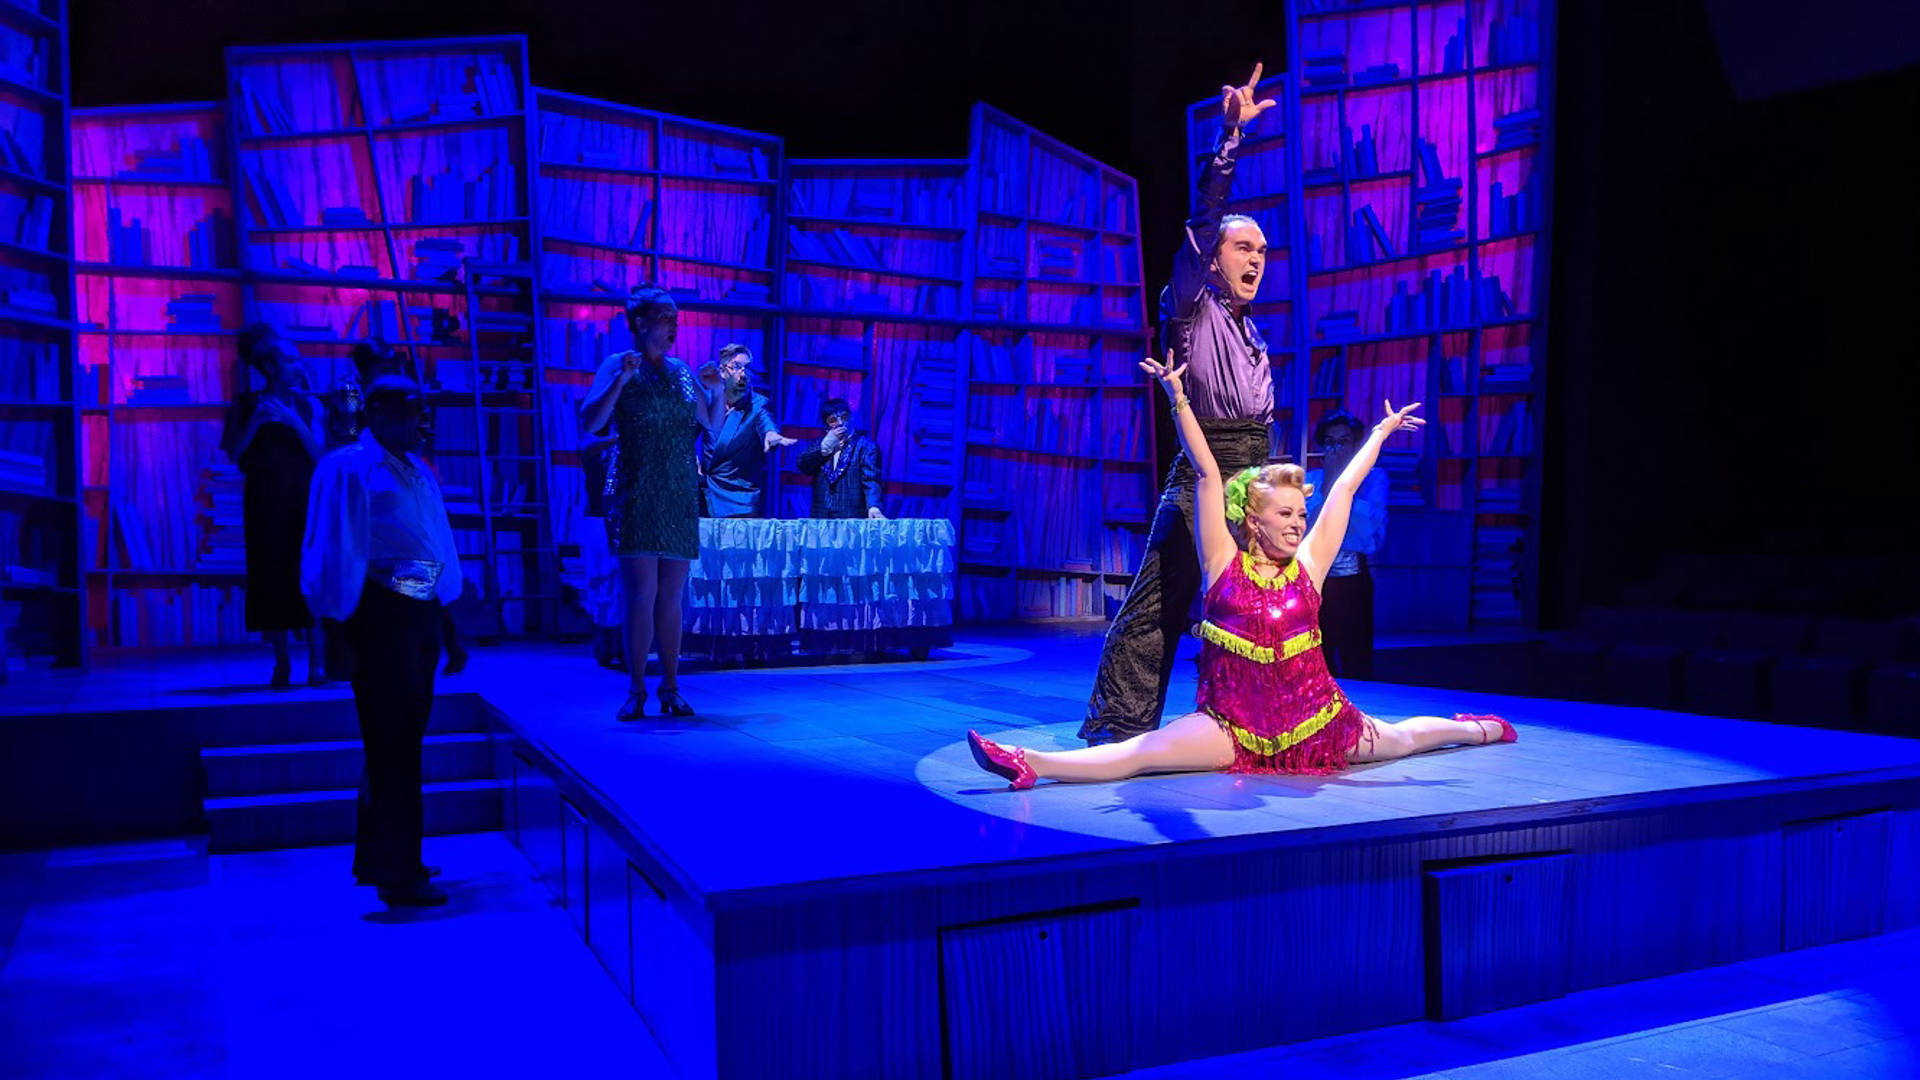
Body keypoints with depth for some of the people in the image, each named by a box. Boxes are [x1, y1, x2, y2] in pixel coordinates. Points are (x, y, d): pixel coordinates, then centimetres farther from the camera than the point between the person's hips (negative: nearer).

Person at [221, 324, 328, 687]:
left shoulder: (310, 405, 8)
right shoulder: (245, 405, 8)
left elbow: (319, 453, -2)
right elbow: (234, 453, -1)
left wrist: (294, 420, -13)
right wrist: (256, 420, -13)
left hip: (305, 501, 0)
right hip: (265, 503, 0)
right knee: (272, 578, -1)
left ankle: (317, 662, -1)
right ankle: (282, 662, 7)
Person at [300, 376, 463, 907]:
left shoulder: (420, 472, 16)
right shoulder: (348, 467, -8)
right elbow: (335, 551, -11)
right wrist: (339, 624, -13)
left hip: (422, 610, 8)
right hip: (381, 611, -8)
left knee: (402, 737, 16)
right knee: (393, 740, -5)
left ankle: (377, 858, 30)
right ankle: (397, 873, 3)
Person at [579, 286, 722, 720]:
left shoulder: (683, 372, 14)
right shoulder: (617, 366, 3)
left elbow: (711, 427, 16)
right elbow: (590, 423, -7)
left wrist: (716, 392, -1)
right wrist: (621, 380, -16)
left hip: (680, 497, 4)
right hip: (635, 495, -4)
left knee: (671, 595, 5)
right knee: (641, 593, -8)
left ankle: (670, 688, 11)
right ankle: (636, 691, -1)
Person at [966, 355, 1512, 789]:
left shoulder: (1308, 566, 2)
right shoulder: (1224, 564, -4)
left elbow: (1345, 486, 11)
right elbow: (1207, 474, -8)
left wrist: (1381, 431, 20)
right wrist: (1178, 398, -9)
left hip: (1312, 720, 4)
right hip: (1233, 725, -4)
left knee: (1400, 739, 23)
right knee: (1142, 750, -25)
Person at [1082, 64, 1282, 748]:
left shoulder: (1252, 334, 22)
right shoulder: (1190, 308, 1)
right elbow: (1204, 218, -11)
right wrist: (1229, 135, -17)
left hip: (1254, 475, 8)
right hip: (1202, 475, -8)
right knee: (1159, 607, -10)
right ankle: (1116, 729, -5)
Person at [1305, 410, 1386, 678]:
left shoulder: (1373, 478, 5)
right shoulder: (1310, 479, 9)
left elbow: (1373, 525, -12)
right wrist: (1327, 484, -9)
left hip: (1352, 581, -2)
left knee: (1356, 661, -1)